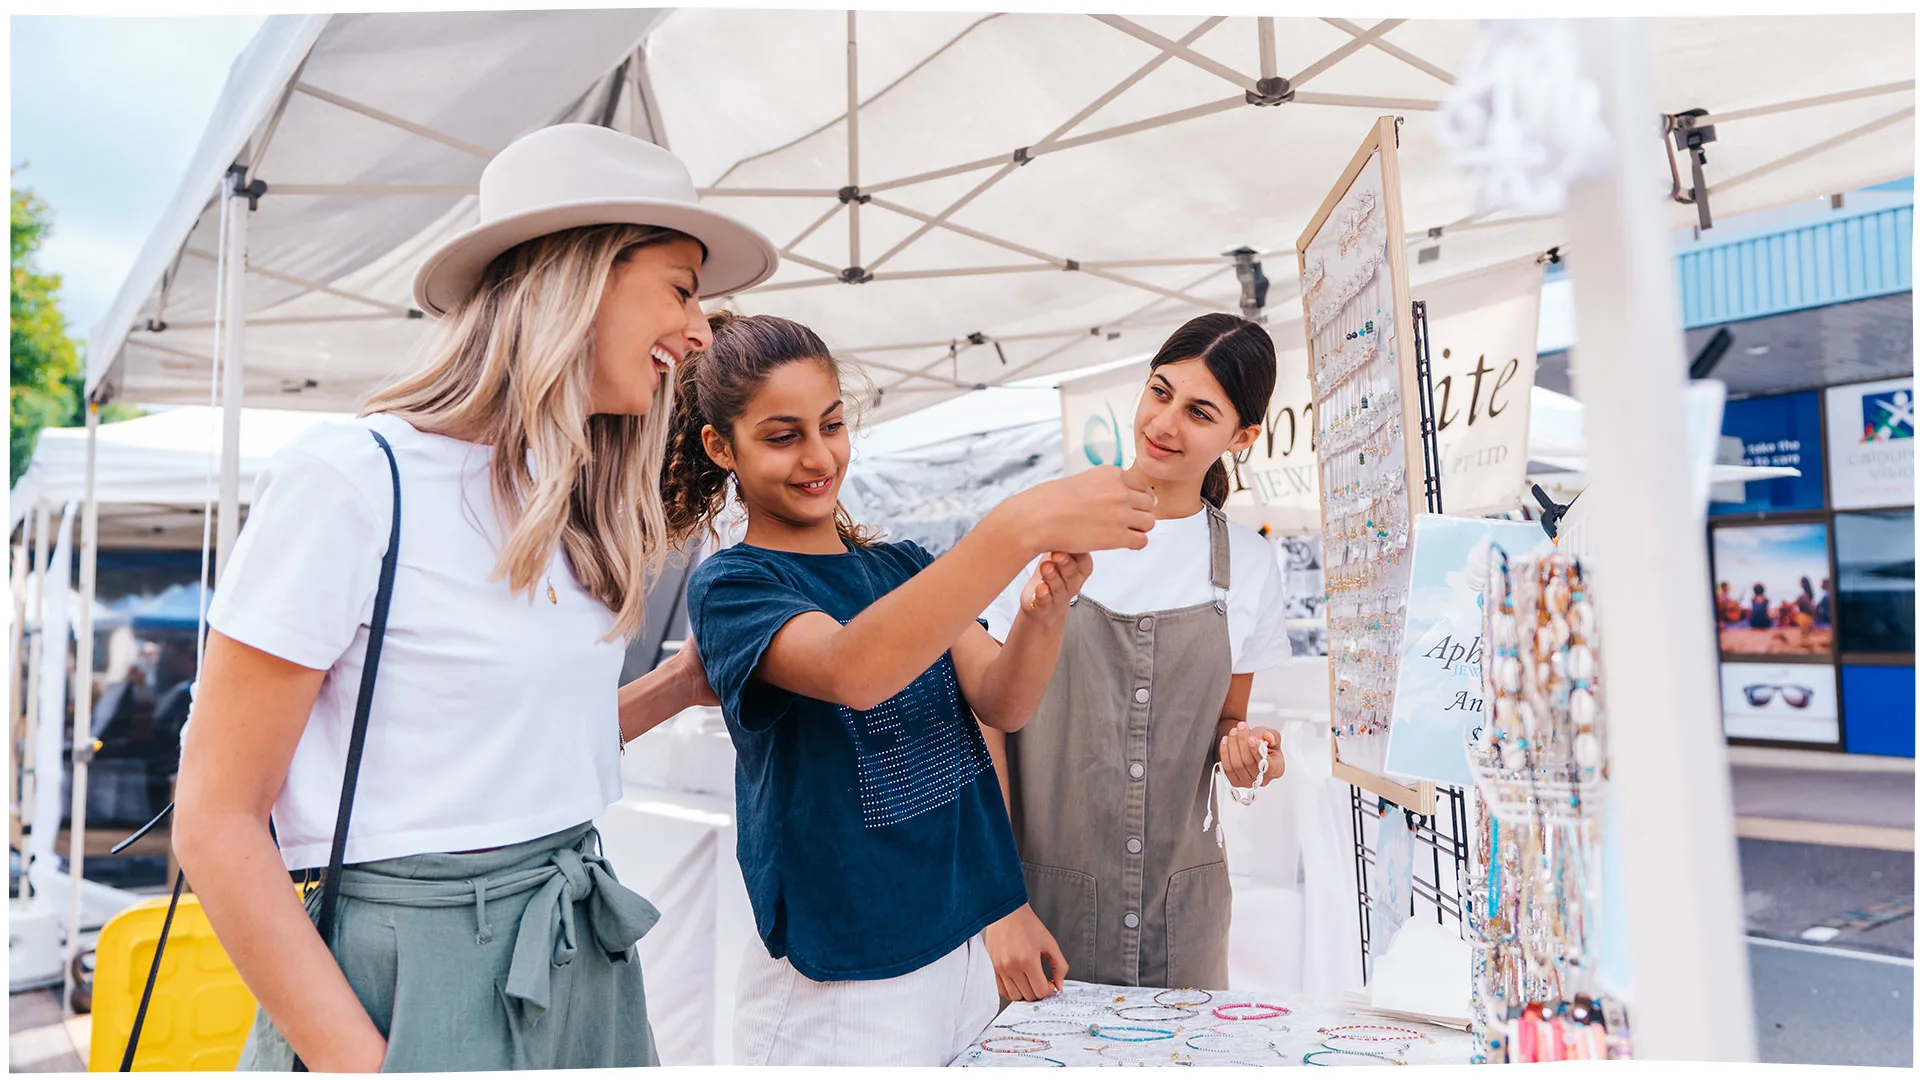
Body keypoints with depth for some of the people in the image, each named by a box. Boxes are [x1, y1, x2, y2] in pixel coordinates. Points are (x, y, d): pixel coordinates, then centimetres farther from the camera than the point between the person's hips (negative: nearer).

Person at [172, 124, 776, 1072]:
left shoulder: (569, 506, 7)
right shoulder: (351, 480, -15)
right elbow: (217, 820, -14)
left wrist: (685, 683, 6)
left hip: (584, 964, 8)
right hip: (404, 987, -7)